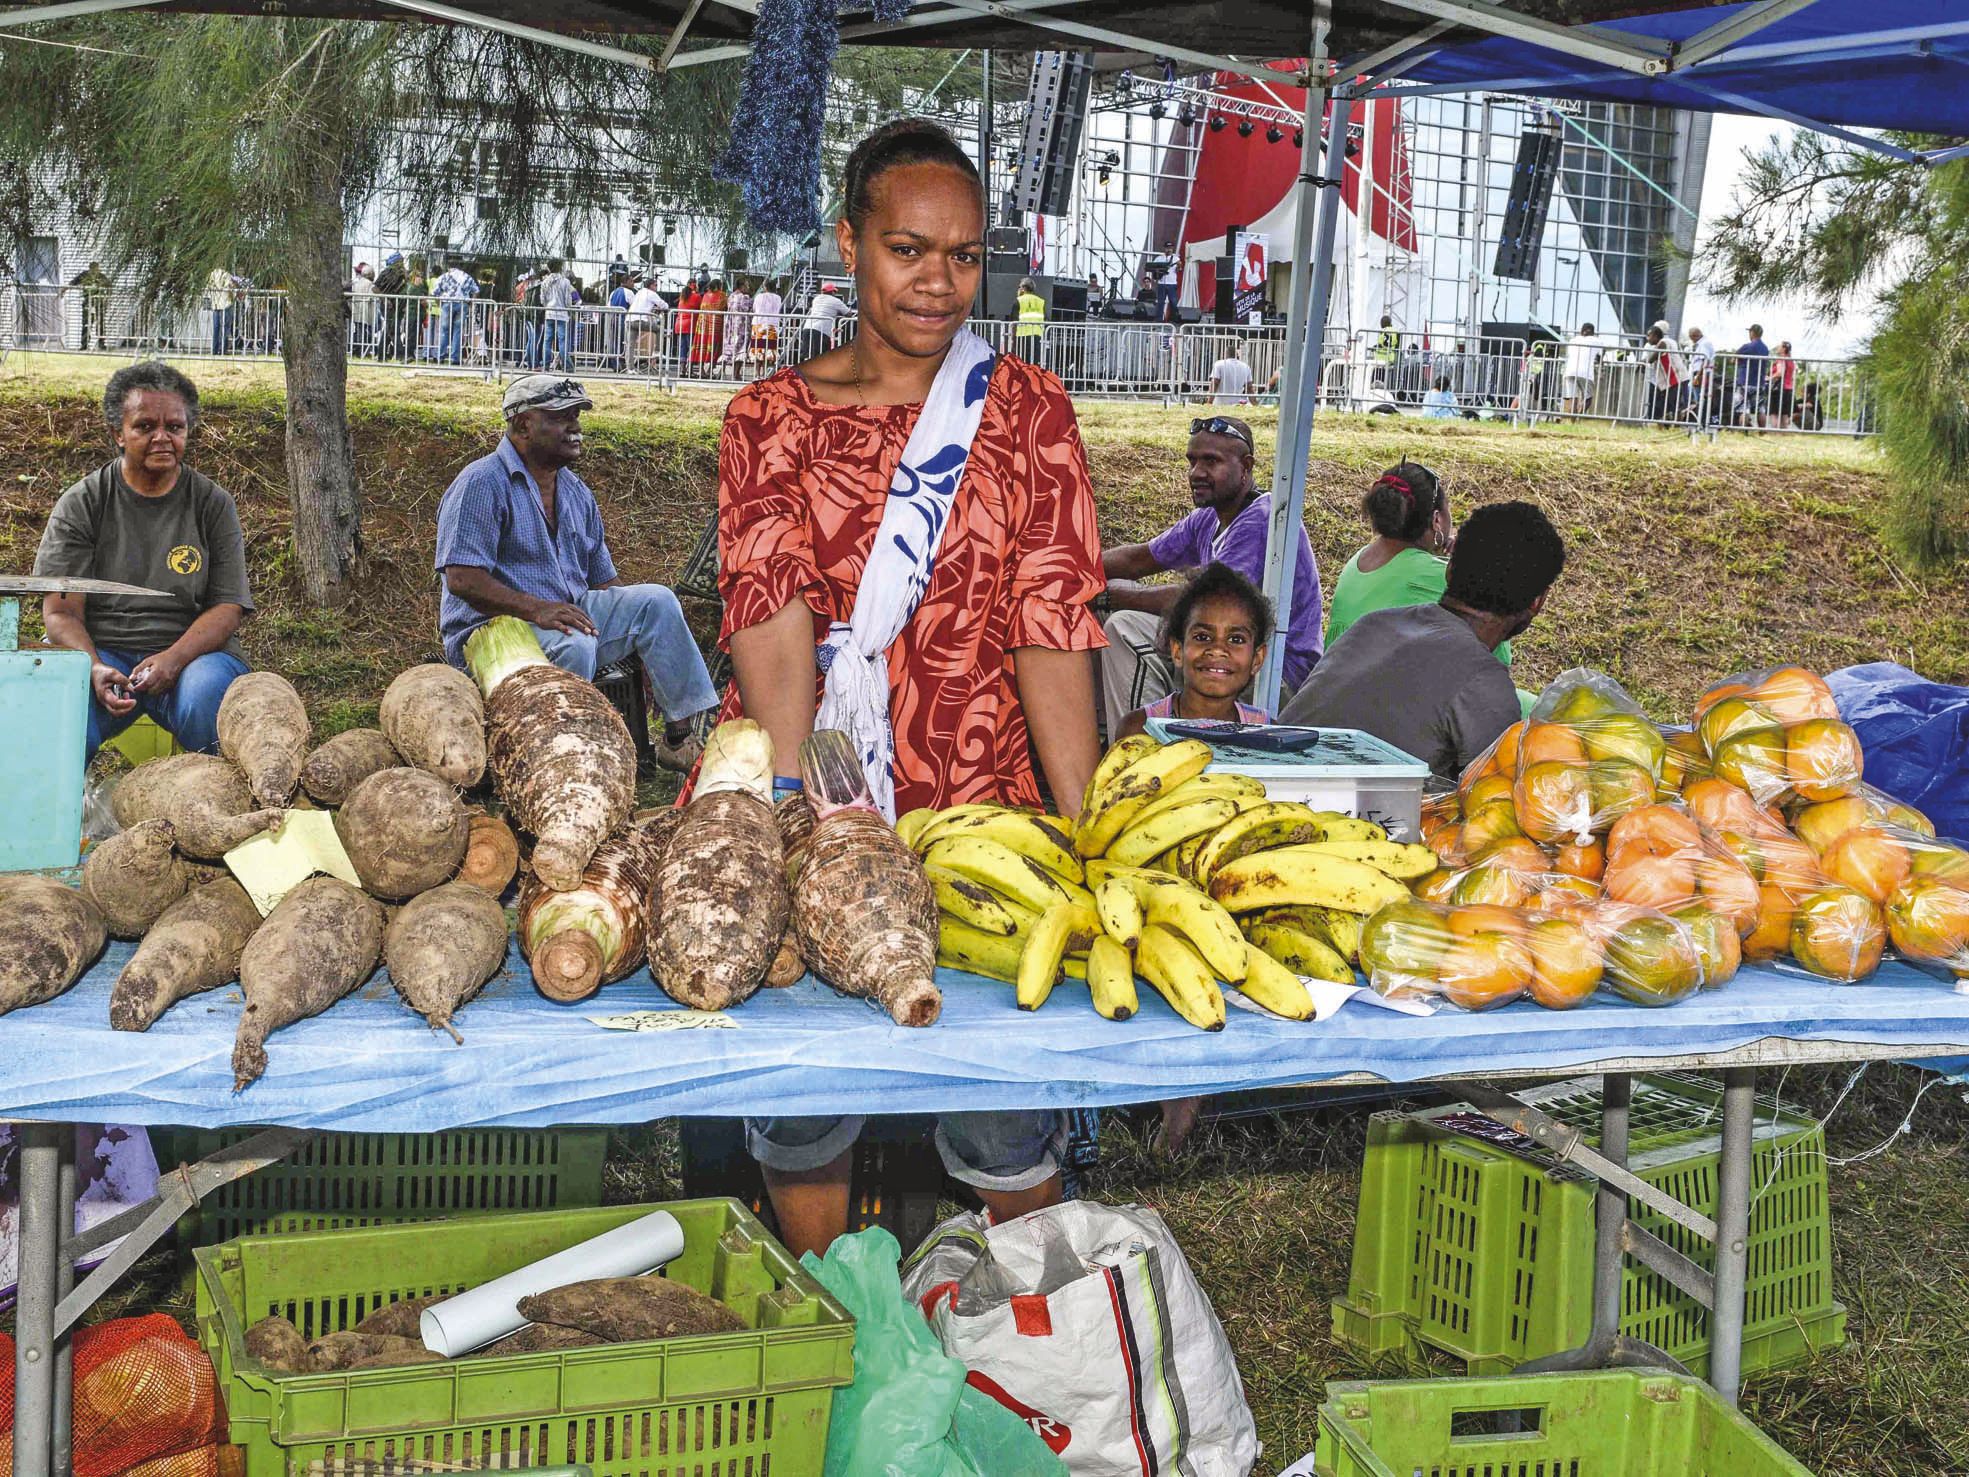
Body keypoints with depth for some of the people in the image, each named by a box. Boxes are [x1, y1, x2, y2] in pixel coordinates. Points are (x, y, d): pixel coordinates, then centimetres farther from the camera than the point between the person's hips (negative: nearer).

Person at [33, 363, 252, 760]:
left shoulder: (213, 504, 8)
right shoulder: (81, 504, 6)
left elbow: (228, 607, 1)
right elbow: (60, 612, 1)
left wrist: (171, 660, -18)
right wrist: (95, 669, -21)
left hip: (192, 650, 0)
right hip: (99, 649, 0)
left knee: (207, 696, -35)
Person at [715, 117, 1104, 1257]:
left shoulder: (1026, 409, 5)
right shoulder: (775, 415, 5)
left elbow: (1054, 629, -4)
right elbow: (773, 616, -8)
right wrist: (792, 807, -23)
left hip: (979, 805, 0)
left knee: (1009, 1109, 2)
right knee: (797, 1093, 9)